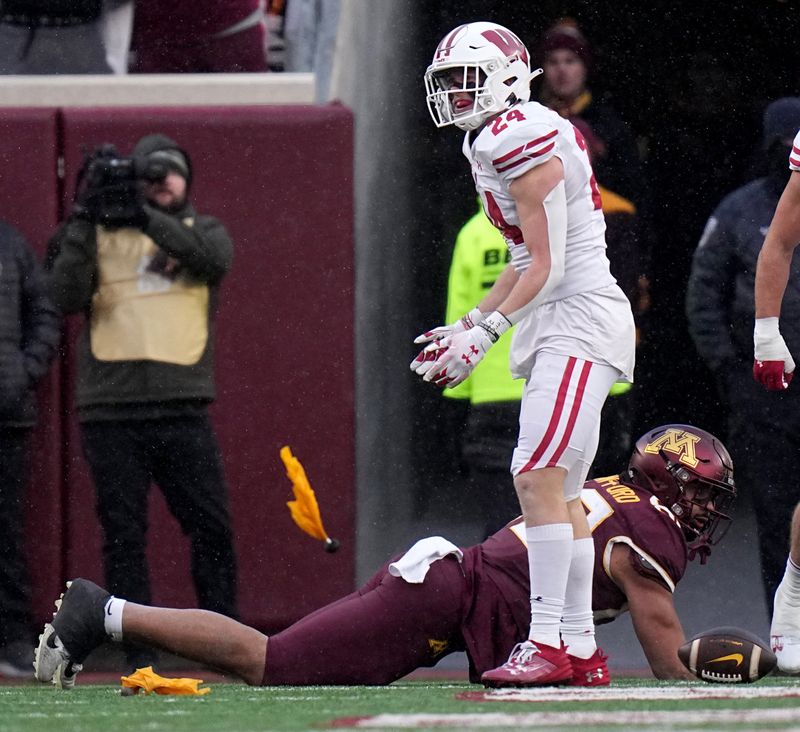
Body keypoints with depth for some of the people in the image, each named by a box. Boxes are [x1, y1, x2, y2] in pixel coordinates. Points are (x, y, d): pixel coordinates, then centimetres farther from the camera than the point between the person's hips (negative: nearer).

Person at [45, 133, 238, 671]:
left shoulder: (202, 230, 14)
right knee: (123, 534, 0)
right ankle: (139, 647, 5)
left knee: (211, 526, -2)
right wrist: (84, 217, -14)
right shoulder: (100, 236, 11)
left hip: (183, 409, 0)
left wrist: (143, 216, -18)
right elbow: (68, 296, -5)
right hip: (110, 413, 0)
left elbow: (215, 258, -10)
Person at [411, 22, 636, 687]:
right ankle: (581, 648, 13)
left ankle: (548, 644, -21)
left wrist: (485, 333, -18)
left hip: (581, 317, -11)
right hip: (556, 329, 11)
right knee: (559, 489, 10)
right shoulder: (494, 143, 16)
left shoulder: (522, 140, -14)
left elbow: (547, 264, -16)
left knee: (539, 475, -17)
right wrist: (467, 326, 20)